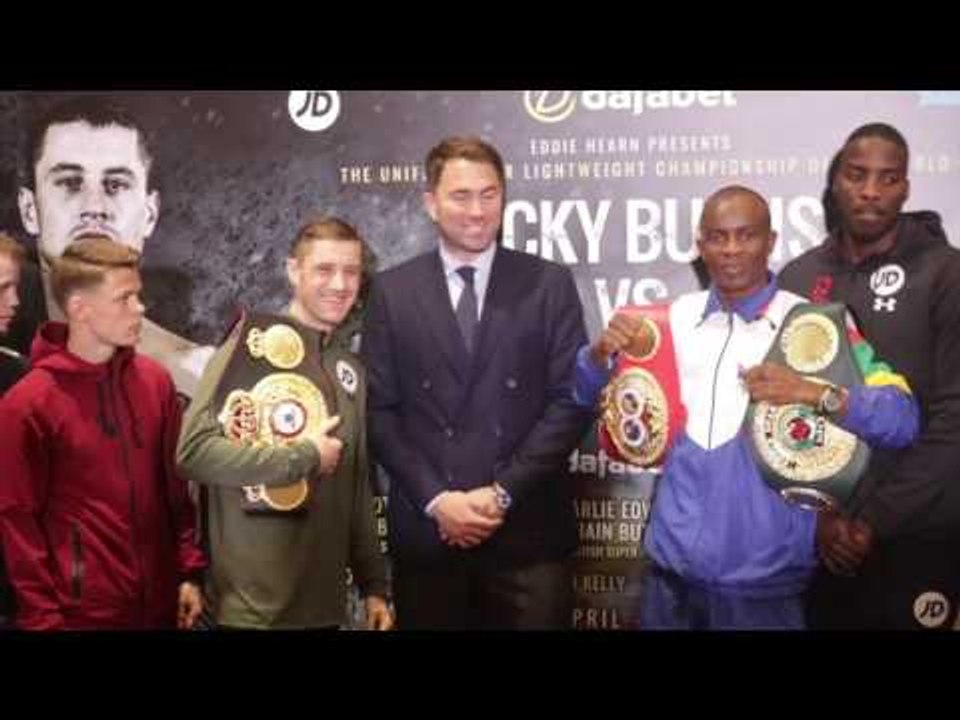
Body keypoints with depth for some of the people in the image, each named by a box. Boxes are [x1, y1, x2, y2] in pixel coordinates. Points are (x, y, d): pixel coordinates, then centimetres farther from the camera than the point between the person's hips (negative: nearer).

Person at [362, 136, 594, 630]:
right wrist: (435, 499, -9)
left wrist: (503, 493, -10)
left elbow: (571, 400, -2)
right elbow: (380, 410, 2)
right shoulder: (393, 292, 5)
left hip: (528, 529, -1)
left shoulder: (549, 284, 2)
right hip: (425, 529, 1)